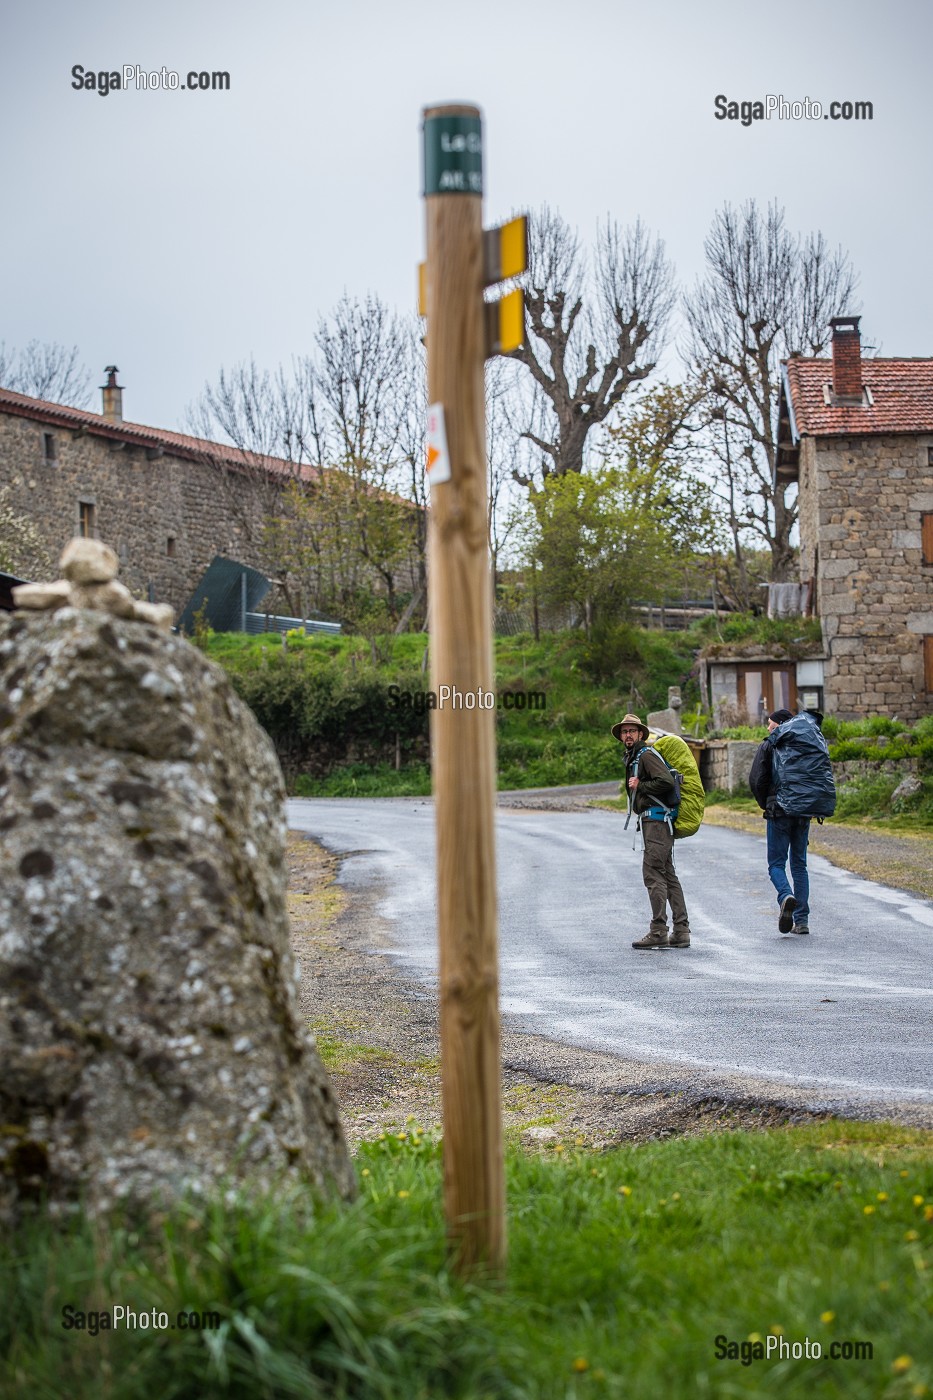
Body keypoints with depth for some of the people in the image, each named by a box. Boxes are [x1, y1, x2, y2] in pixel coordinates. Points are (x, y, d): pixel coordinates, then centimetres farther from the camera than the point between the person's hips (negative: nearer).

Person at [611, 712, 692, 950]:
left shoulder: (646, 755, -9)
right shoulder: (632, 758, 22)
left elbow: (666, 781, -22)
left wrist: (640, 785, -13)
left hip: (657, 820, -11)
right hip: (652, 821, 11)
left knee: (652, 874, -12)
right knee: (668, 876, 8)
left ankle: (658, 932, -13)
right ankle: (681, 932, 9)